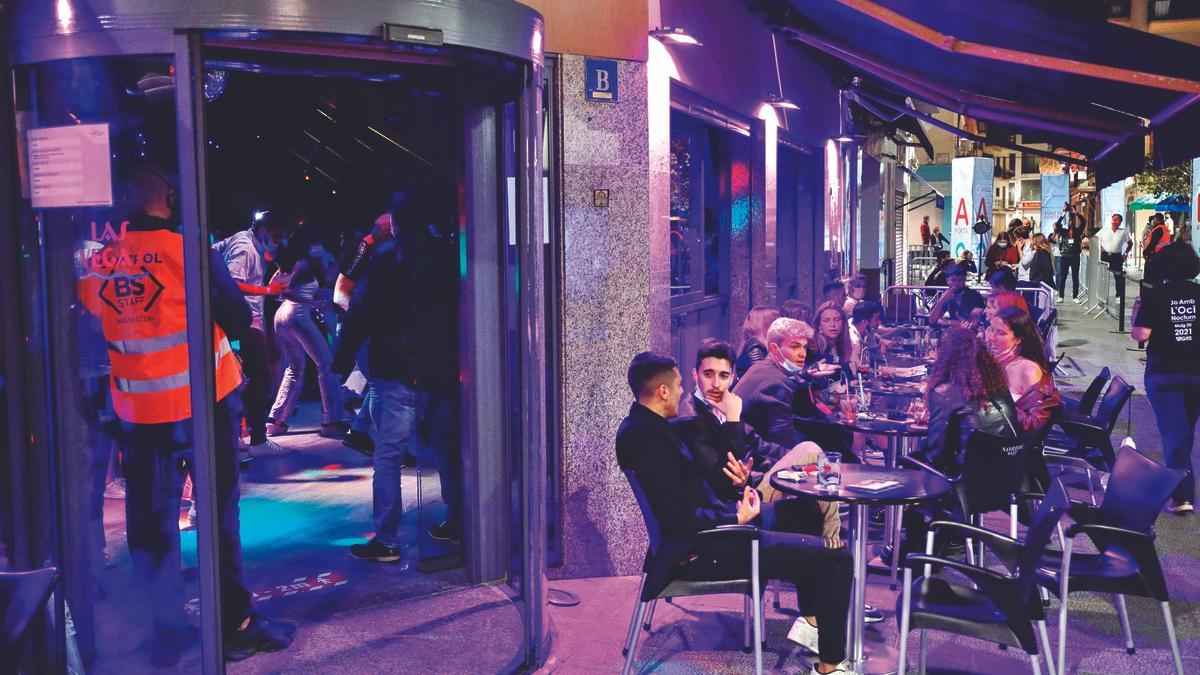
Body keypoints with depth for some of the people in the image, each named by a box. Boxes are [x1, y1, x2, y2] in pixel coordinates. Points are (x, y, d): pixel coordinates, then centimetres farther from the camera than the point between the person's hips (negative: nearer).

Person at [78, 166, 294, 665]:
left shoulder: (96, 263, 0)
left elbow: (94, 326, 14)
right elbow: (239, 320, -7)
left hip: (138, 410, 3)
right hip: (204, 401, -3)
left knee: (150, 521, 11)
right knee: (219, 513, 7)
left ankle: (166, 633, 18)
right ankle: (234, 625, 14)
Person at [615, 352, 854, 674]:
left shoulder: (644, 425, 7)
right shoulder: (647, 436, -25)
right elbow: (679, 521, -27)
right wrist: (737, 519, -14)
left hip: (709, 524, 11)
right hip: (702, 549, -11)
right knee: (835, 558, -11)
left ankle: (811, 620, 24)